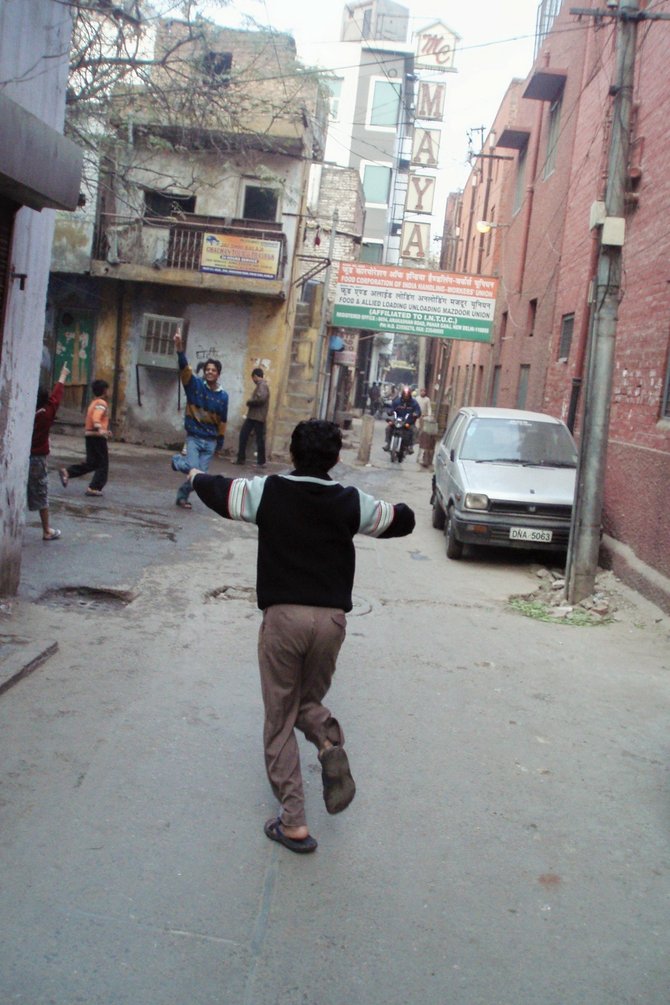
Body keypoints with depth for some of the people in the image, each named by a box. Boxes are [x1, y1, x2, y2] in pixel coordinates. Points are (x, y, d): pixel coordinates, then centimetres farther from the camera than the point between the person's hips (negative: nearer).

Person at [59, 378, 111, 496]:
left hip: (89, 435, 9)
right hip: (97, 436, -9)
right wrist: (100, 429, -44)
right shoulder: (101, 403, -11)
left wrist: (105, 430, 31)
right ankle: (94, 488, -3)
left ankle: (67, 472, 1)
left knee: (91, 463, 12)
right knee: (103, 464, -1)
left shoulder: (93, 403, 19)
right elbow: (96, 417, -28)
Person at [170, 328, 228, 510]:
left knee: (200, 473, 2)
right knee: (193, 468, -16)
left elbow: (222, 420, 8)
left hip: (210, 441, 3)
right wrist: (179, 348, -37)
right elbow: (184, 367, -21)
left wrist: (220, 441, 10)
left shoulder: (223, 396, 1)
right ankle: (178, 460, 21)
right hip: (194, 437, -3)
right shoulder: (195, 385, -6)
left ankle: (182, 496, 27)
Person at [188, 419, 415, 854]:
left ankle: (293, 822, 5)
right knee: (308, 700, 24)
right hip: (332, 617, 2)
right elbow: (402, 521, 14)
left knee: (281, 719, 9)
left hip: (282, 615, -2)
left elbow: (219, 491, 14)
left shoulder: (268, 491, -1)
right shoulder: (351, 502, 1)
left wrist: (197, 476, 36)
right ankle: (330, 742, -9)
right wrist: (398, 509, 37)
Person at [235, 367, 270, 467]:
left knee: (259, 438, -5)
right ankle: (241, 458, 13)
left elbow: (261, 399, -25)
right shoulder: (260, 385, 21)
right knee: (243, 435, 9)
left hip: (258, 417, -10)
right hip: (252, 416, 10)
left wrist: (249, 402, -12)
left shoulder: (262, 385, -11)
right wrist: (250, 403, 2)